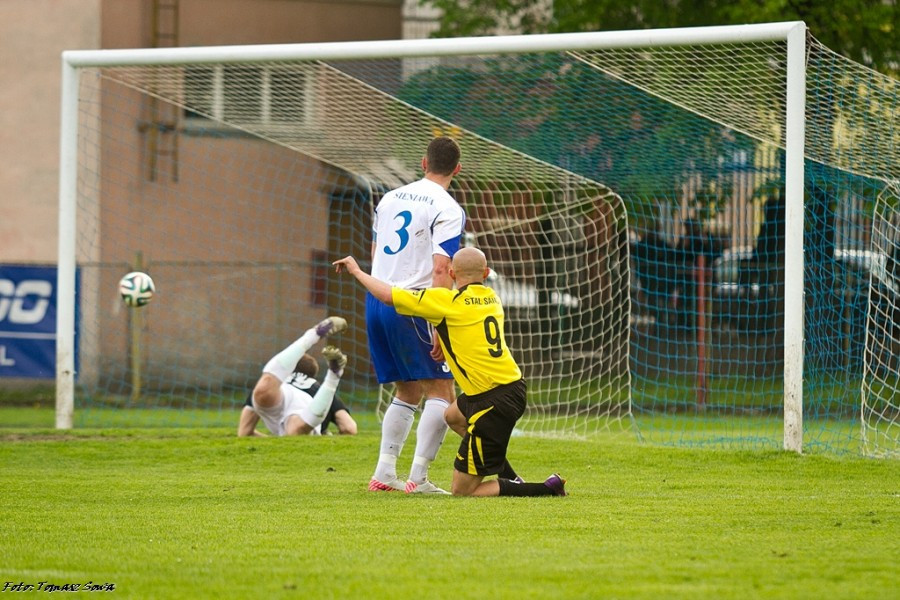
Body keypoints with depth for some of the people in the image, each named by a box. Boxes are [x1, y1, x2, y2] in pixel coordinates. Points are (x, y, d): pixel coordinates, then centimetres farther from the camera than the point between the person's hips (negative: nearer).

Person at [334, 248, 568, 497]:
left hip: (494, 400, -8)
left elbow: (388, 295, -7)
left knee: (461, 491, 0)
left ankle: (549, 489, -6)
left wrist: (357, 271, 8)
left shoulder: (447, 301, -10)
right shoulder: (491, 298, 10)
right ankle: (509, 477, 30)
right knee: (454, 415, 38)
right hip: (514, 385, 8)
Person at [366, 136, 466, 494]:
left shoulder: (390, 199, 15)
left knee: (407, 393, 17)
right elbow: (441, 270, -17)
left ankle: (384, 473, 11)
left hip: (376, 301, 7)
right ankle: (418, 478, -12)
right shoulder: (447, 210, -8)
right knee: (442, 393, -3)